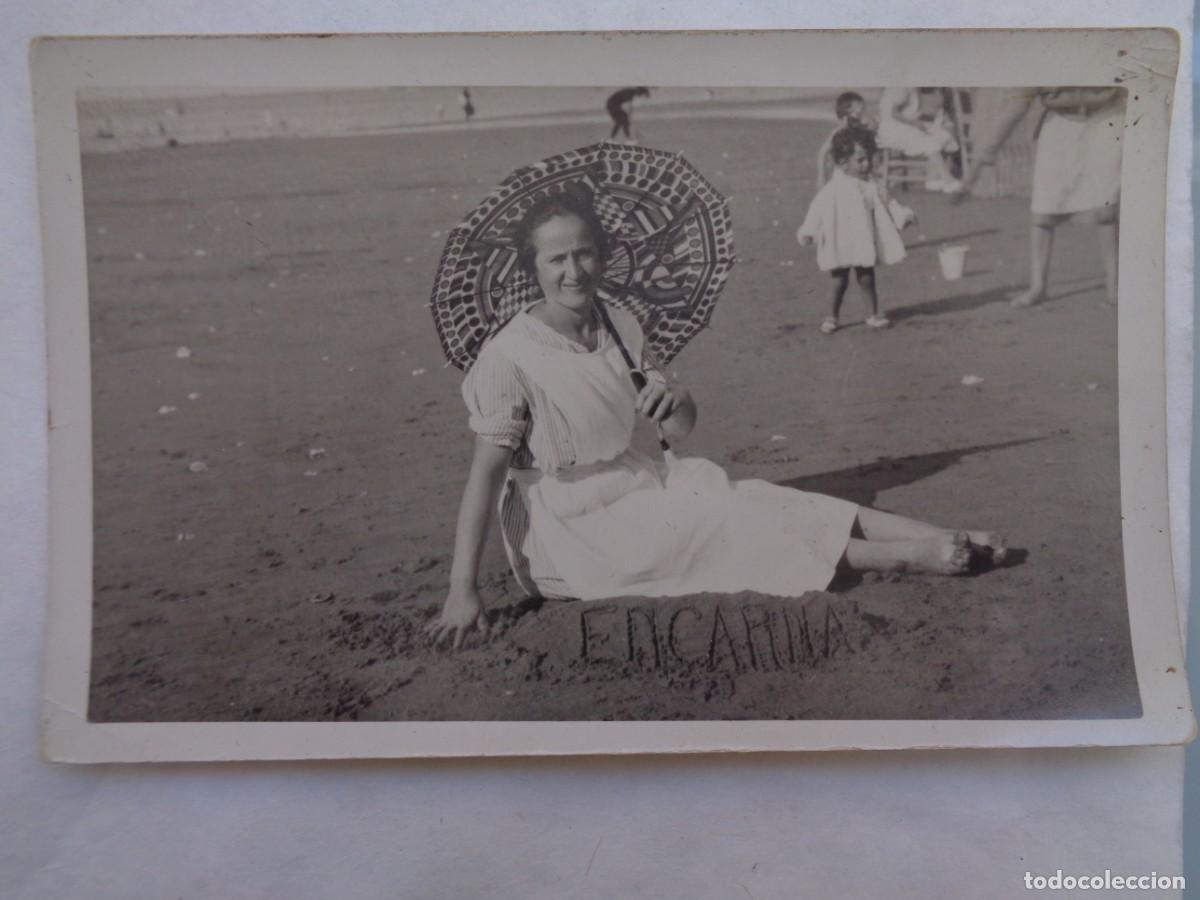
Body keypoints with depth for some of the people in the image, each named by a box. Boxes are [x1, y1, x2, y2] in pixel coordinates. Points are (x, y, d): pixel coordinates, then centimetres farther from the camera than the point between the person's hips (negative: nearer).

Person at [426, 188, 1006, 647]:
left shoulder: (619, 326, 1)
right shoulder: (509, 357, -18)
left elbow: (680, 429, 6)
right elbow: (486, 469, -20)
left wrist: (672, 400, -20)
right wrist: (462, 591, -24)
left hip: (635, 486, 6)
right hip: (567, 532, -6)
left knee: (751, 499, -10)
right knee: (719, 524, -18)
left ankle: (941, 540, -12)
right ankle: (906, 557, -14)